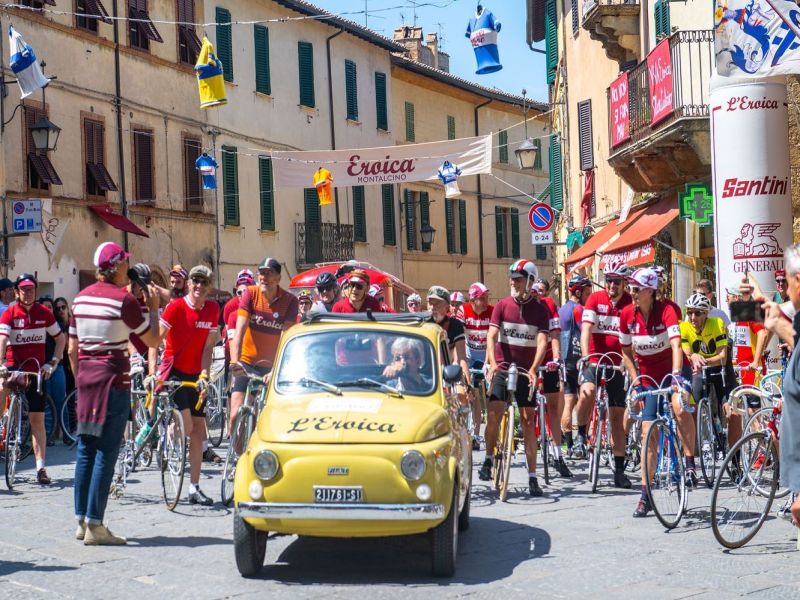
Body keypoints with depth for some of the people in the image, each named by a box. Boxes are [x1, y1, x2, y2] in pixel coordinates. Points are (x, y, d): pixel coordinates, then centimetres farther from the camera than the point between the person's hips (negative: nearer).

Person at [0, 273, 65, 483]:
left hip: (36, 371, 1)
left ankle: (40, 467, 0)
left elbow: (61, 338, 10)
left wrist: (53, 363, 0)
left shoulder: (44, 313, 1)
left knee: (37, 420, 0)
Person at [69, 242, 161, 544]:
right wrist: (154, 307, 7)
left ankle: (81, 520, 16)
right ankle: (95, 525, -6)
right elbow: (153, 341, -4)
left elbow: (72, 350, 12)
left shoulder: (81, 298, 9)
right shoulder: (123, 300, -10)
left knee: (85, 449, 12)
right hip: (113, 378, -7)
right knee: (106, 452, -5)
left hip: (85, 375, 7)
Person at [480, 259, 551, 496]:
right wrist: (492, 363, -24)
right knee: (493, 415, -15)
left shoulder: (540, 309, 1)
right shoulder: (502, 306, 2)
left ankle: (532, 477, 4)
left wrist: (533, 370, -25)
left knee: (529, 422, 1)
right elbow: (491, 336, -7)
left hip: (526, 372, 0)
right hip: (502, 368, 0)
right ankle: (488, 459, 8)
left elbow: (542, 342, -10)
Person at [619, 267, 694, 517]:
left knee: (680, 407, -35)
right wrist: (636, 383, -1)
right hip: (649, 377, 4)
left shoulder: (665, 310, -20)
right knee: (648, 433, 0)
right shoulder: (627, 314, -8)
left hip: (673, 371, -4)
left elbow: (675, 344, -34)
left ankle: (690, 463, -18)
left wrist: (676, 374, -48)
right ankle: (646, 495, 6)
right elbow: (626, 352, 4)